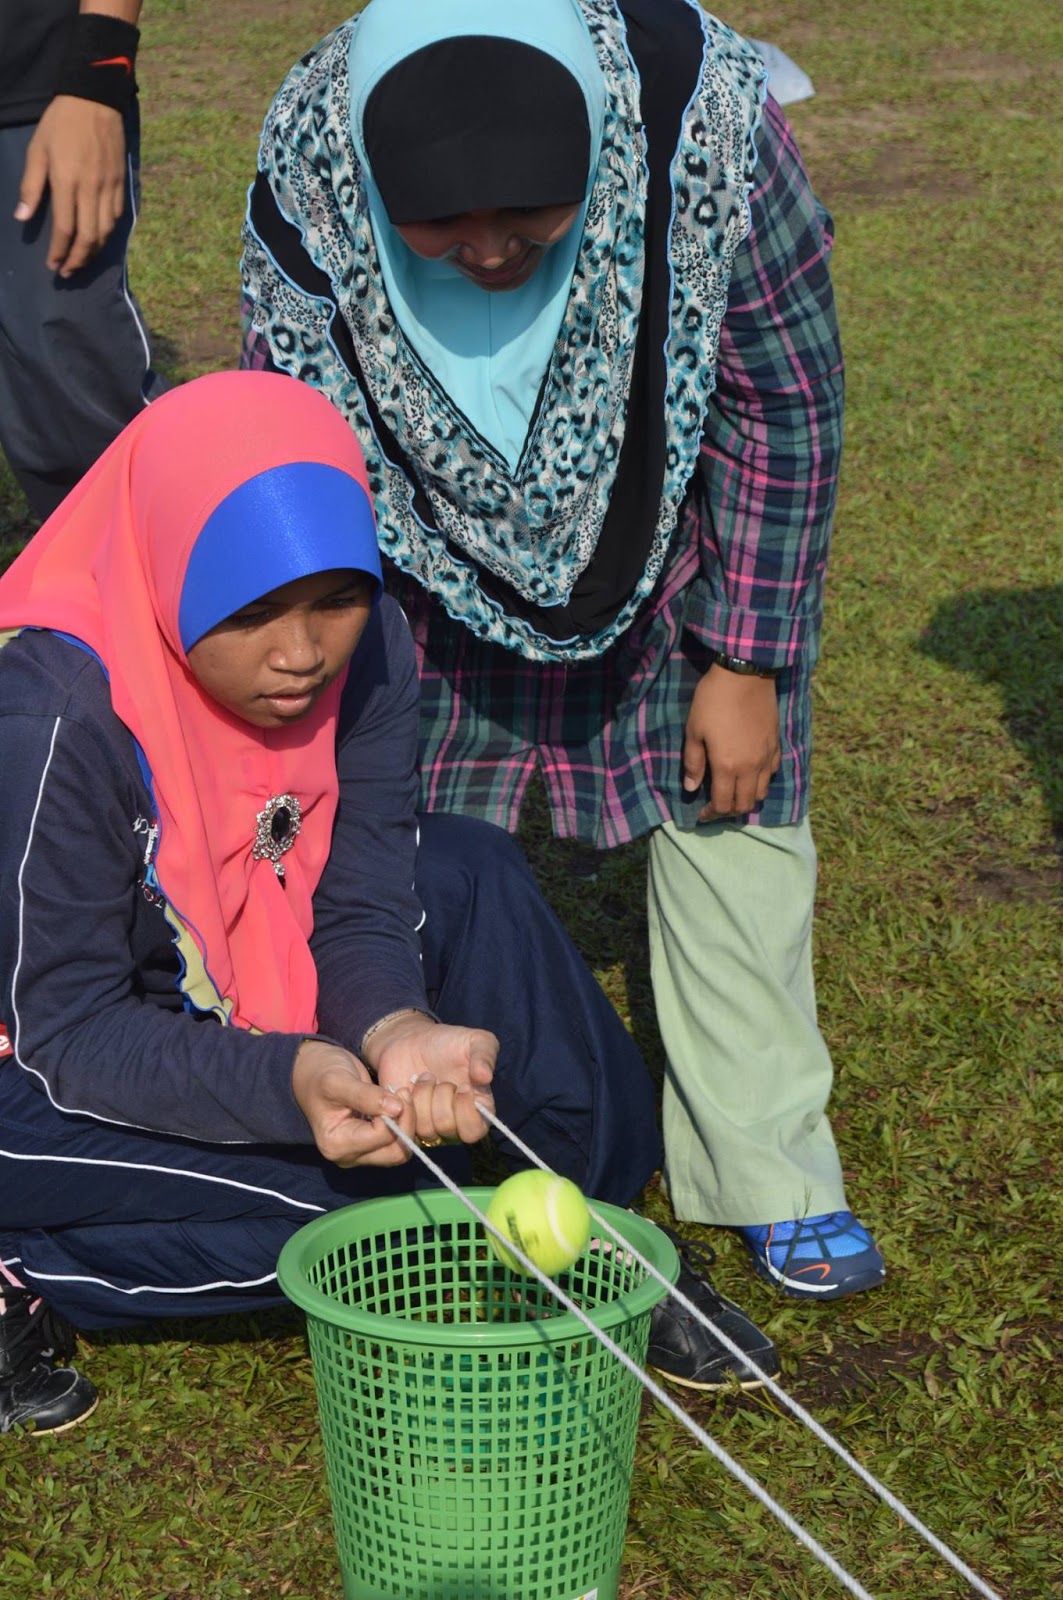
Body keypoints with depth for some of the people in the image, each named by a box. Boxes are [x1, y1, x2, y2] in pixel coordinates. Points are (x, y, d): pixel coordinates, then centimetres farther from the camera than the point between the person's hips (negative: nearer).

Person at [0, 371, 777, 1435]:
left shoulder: (364, 647, -15)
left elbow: (359, 915, -11)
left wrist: (396, 1031, -33)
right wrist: (291, 1079, -41)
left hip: (224, 1006, 6)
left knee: (468, 873, -12)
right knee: (386, 1189, -23)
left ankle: (614, 1236, 1)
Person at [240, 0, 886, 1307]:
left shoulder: (707, 121, -36)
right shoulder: (306, 171, -32)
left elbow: (786, 407, -20)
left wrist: (744, 662, -15)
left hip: (675, 505, -1)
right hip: (440, 525, 1)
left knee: (730, 809, -1)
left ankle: (767, 1176, 13)